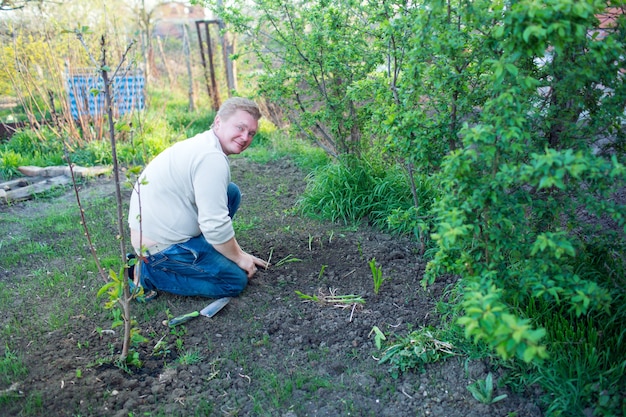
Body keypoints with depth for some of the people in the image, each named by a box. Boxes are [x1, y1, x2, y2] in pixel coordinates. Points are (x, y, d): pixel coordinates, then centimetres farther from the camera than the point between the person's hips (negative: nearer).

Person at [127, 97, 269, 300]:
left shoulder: (202, 145, 9)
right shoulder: (212, 158, -23)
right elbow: (215, 226, -24)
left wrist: (238, 253, 16)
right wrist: (239, 257, -7)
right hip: (160, 247, -10)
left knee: (232, 192, 10)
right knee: (236, 280, -3)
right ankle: (148, 274, -1)